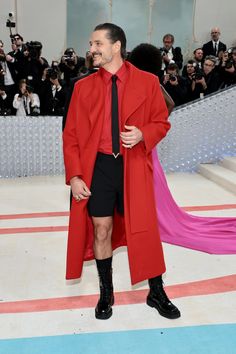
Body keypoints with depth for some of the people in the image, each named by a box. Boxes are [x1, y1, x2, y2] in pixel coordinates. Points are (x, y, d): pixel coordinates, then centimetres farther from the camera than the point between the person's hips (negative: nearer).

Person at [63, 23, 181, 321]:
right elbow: (70, 135, 3)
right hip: (98, 166, 1)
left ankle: (156, 293, 27)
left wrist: (143, 134, -14)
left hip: (134, 166, -1)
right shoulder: (83, 87, 4)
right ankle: (106, 293, 29)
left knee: (143, 230, 6)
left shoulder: (147, 82, 2)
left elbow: (162, 122, 8)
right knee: (101, 231, 7)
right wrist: (74, 175, -6)